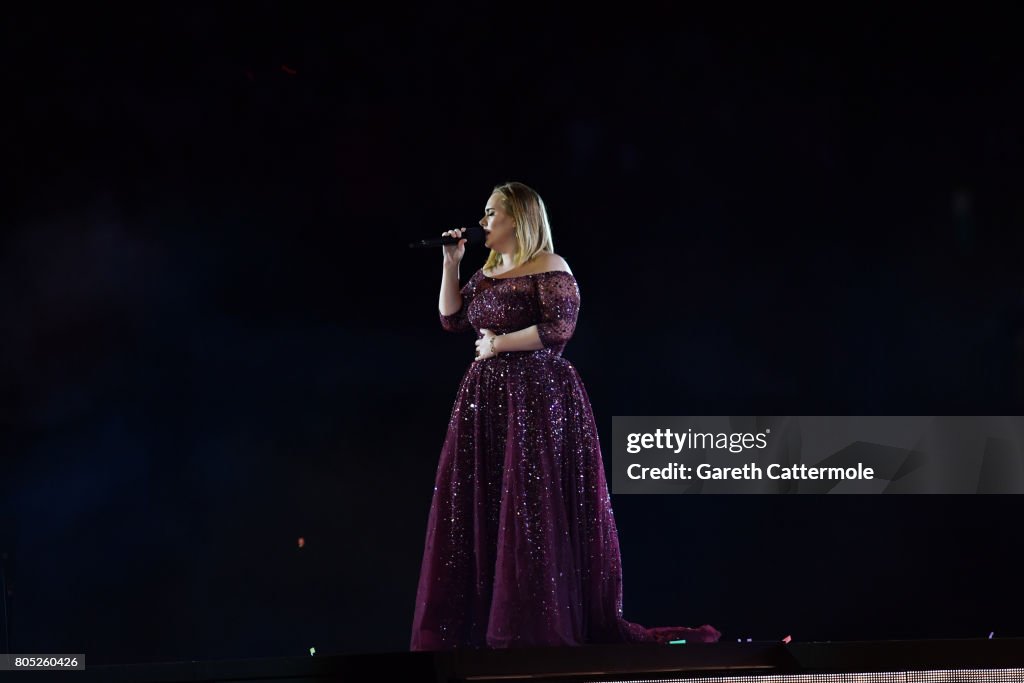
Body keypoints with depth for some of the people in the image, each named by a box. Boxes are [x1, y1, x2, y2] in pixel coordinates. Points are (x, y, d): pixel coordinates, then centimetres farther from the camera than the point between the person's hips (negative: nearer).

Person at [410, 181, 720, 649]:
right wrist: (451, 262, 10)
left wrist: (500, 342, -12)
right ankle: (476, 625, 8)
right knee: (477, 509, 4)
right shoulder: (487, 272, 17)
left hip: (535, 400, -8)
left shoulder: (549, 268, -7)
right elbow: (452, 319, 15)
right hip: (487, 400, 8)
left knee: (533, 512, -8)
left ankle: (543, 624, -4)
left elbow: (560, 327, -17)